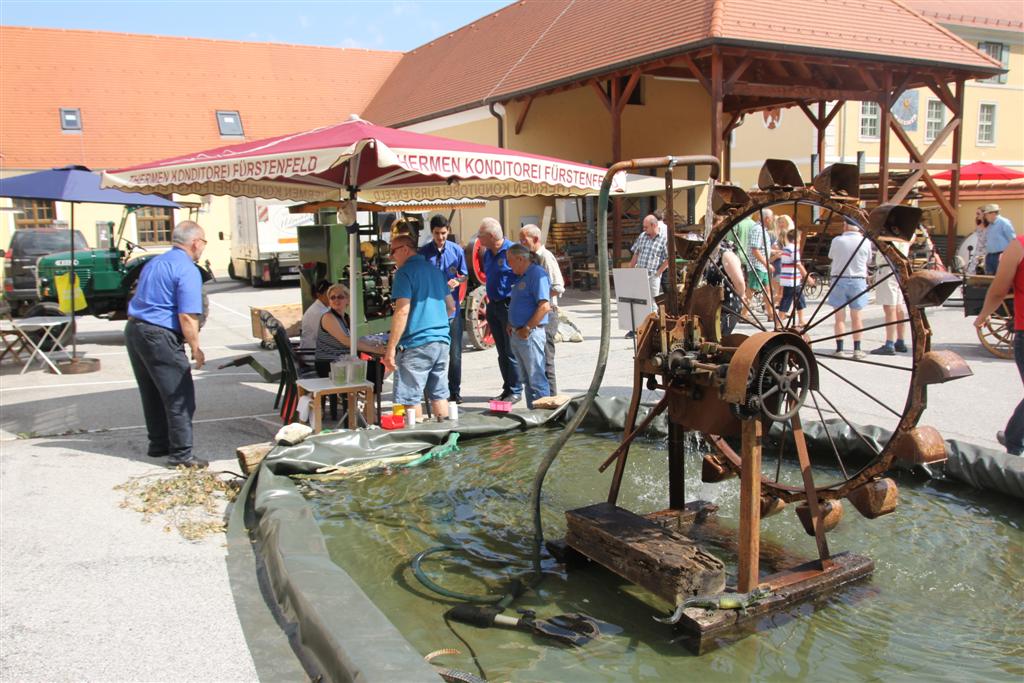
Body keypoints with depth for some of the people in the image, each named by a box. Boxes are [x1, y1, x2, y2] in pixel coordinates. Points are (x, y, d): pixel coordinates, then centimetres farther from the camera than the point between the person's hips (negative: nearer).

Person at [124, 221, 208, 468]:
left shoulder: (155, 262, 17)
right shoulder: (187, 270, -12)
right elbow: (187, 317, -19)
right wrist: (196, 349, -11)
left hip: (134, 329, 10)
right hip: (159, 336, -9)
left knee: (153, 393, 19)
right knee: (180, 397, -2)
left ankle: (158, 443, 29)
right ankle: (181, 453, -1)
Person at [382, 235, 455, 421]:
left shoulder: (405, 272, -8)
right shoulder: (435, 270, 16)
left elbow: (402, 311, -16)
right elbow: (451, 306, 22)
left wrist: (391, 348, -16)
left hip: (416, 344, -8)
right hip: (442, 340, 8)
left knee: (410, 398, 0)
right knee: (439, 394, 14)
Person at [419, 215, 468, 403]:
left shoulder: (457, 250, 4)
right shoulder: (423, 252, 1)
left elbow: (464, 275, 12)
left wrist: (457, 281, -9)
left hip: (453, 308, 1)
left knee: (455, 352, 5)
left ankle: (455, 391, 15)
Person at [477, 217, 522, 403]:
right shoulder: (488, 253, 10)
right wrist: (489, 305, 18)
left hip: (509, 305, -8)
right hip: (493, 305, 8)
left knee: (512, 352, -2)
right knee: (502, 352, 13)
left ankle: (516, 391, 7)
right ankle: (507, 388, 22)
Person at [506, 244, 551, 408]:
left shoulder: (537, 274, -13)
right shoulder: (522, 276, 17)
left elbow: (544, 306, -22)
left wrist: (527, 328, -20)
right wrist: (511, 324, 13)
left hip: (530, 335, -10)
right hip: (517, 334, 10)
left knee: (536, 378, -6)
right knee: (527, 378, 15)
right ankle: (532, 411, 23)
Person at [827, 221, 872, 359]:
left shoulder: (837, 240, -6)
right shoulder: (865, 242, -6)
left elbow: (830, 257, 8)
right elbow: (868, 260, 6)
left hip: (839, 280, 0)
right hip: (858, 280, 1)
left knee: (840, 317, 5)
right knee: (856, 317, 8)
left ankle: (839, 349, 3)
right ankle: (857, 350, 9)